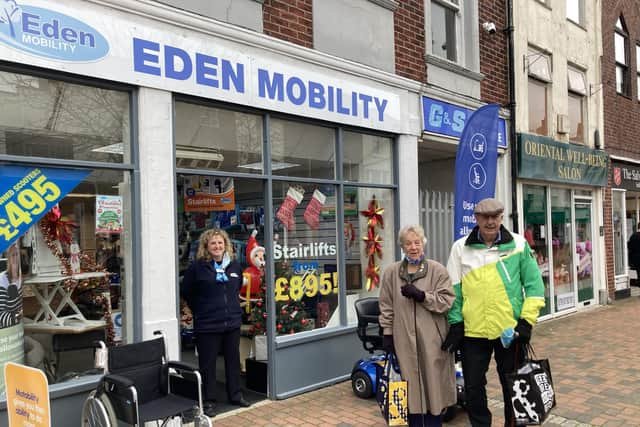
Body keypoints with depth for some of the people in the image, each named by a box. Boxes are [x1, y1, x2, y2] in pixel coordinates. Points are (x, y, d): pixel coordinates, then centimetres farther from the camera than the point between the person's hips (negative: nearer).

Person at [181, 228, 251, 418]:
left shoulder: (235, 266, 4)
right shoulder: (198, 267, -9)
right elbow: (185, 292, 1)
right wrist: (200, 310, 4)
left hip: (232, 323, 4)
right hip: (207, 325, -4)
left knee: (233, 360, 15)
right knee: (208, 364, 4)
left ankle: (235, 395, 30)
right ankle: (209, 401, 18)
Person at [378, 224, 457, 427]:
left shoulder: (438, 270, 0)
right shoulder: (391, 272, 6)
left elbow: (447, 301, -7)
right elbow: (386, 306, 8)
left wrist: (421, 295, -17)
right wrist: (387, 333, 5)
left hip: (432, 339, -1)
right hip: (405, 339, 1)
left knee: (433, 384, 5)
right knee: (411, 387, 7)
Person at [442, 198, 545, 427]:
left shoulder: (518, 244, -1)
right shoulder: (460, 247, 2)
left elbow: (534, 284, 0)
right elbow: (453, 289, 4)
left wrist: (527, 320, -7)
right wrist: (456, 324, 0)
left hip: (510, 329, -1)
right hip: (472, 331, 1)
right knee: (473, 387, 11)